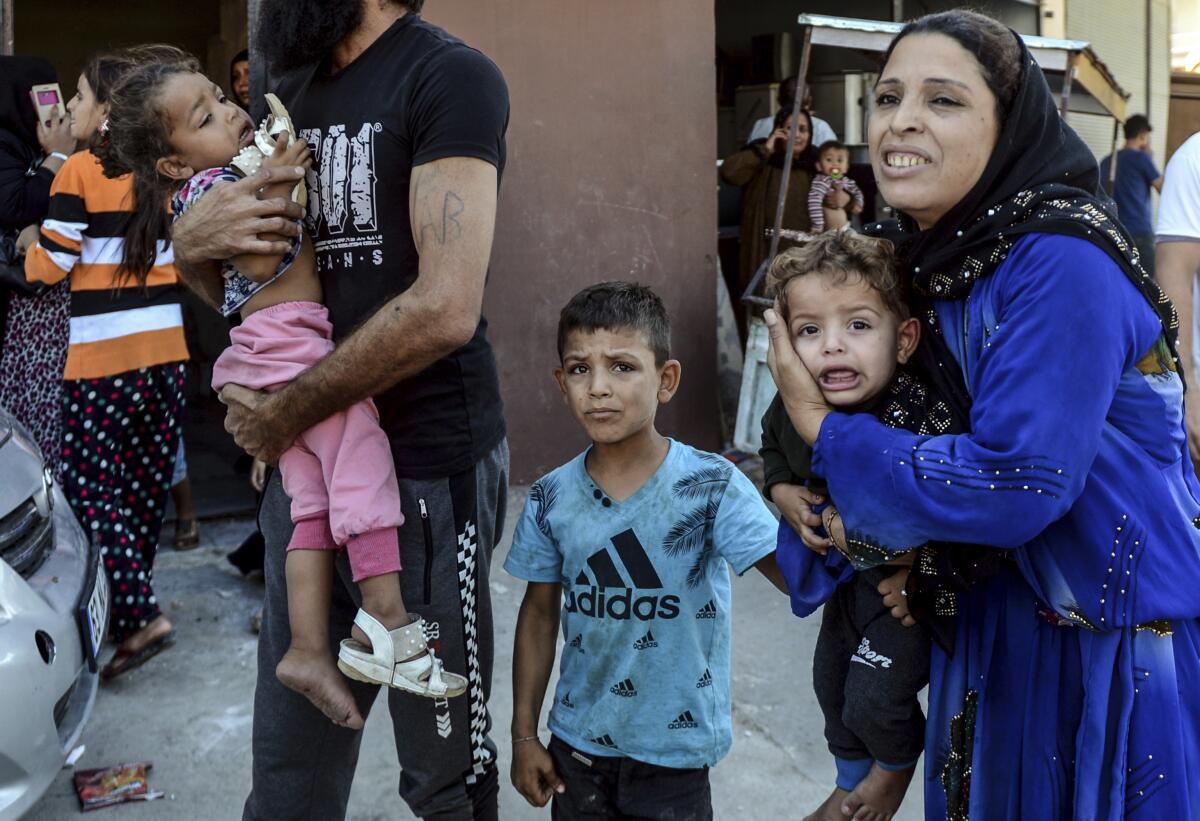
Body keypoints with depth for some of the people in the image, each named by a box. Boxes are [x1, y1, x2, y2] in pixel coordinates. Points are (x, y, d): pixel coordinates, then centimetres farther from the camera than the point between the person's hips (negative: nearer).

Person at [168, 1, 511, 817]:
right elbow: (238, 286, 19)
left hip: (427, 465, -6)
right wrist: (195, 242, -4)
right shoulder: (291, 91, 14)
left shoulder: (448, 74, -9)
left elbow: (445, 308, -20)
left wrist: (286, 413, -12)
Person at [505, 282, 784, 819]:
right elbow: (540, 613, 4)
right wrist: (524, 735, 7)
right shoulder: (551, 499, -7)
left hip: (674, 753, -2)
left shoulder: (711, 486, -16)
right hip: (576, 744, 3)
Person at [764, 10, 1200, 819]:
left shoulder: (1062, 264, -24)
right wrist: (887, 526, -10)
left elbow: (1015, 485, -29)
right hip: (995, 621, 7)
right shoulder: (923, 252, -1)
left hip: (1122, 648, -6)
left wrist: (824, 429, -20)